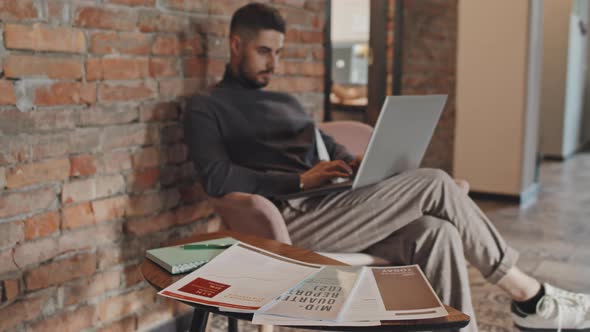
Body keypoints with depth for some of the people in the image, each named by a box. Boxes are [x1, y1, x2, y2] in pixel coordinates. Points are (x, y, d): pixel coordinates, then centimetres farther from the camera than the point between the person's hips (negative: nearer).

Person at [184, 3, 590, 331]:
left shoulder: (287, 102, 26)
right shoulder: (206, 108, 4)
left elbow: (328, 146, 28)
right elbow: (219, 179, -11)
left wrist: (356, 162, 3)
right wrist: (301, 180, -17)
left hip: (329, 207, 7)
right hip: (293, 221, -7)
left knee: (434, 232, -20)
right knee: (434, 184, -16)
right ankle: (531, 298, -4)